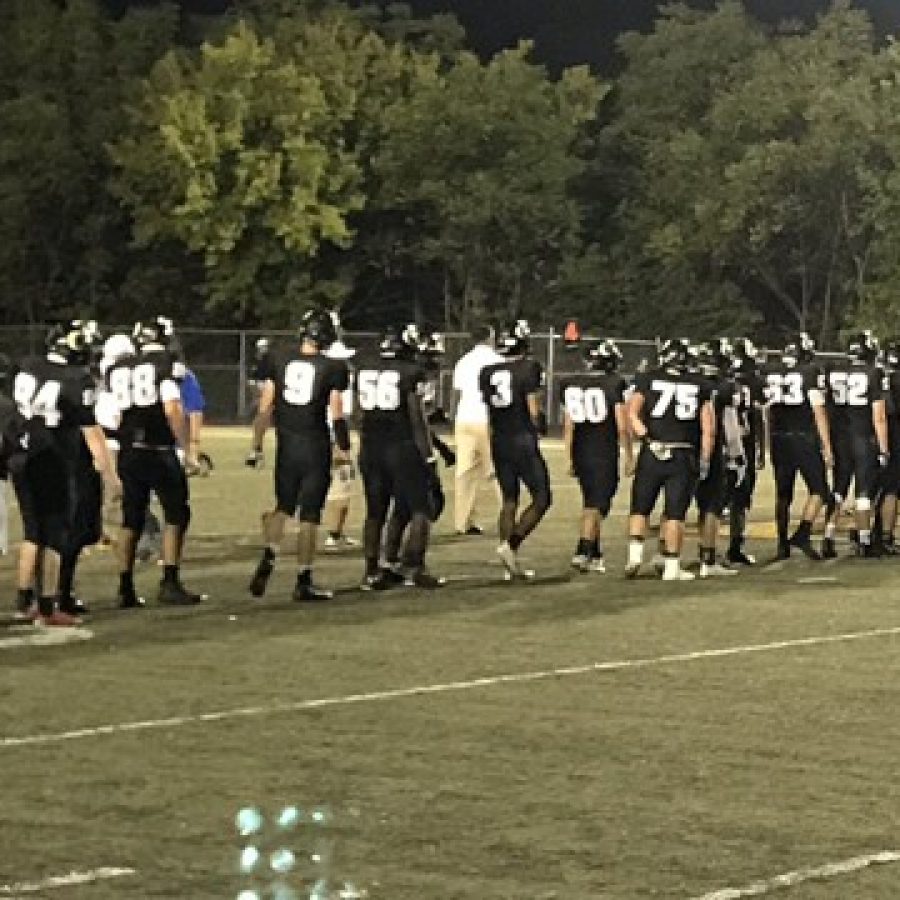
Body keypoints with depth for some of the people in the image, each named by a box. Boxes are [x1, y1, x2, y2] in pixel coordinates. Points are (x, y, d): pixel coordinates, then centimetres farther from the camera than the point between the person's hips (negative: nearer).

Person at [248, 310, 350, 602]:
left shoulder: (280, 362, 1)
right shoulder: (332, 368, -8)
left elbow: (265, 408, 2)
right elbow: (336, 415, -8)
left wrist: (257, 446, 9)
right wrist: (343, 448, 6)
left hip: (287, 446, 3)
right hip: (316, 447, -3)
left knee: (283, 507, 19)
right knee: (309, 515, 4)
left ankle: (267, 559, -3)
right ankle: (304, 582, 8)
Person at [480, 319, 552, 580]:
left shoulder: (487, 373, 5)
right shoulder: (529, 368, -11)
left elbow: (490, 408, 9)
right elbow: (534, 411, -11)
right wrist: (540, 425, 8)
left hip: (498, 441, 6)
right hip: (523, 441, -6)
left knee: (509, 501, 13)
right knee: (542, 499, 5)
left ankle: (512, 565, 11)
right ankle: (511, 544, -13)